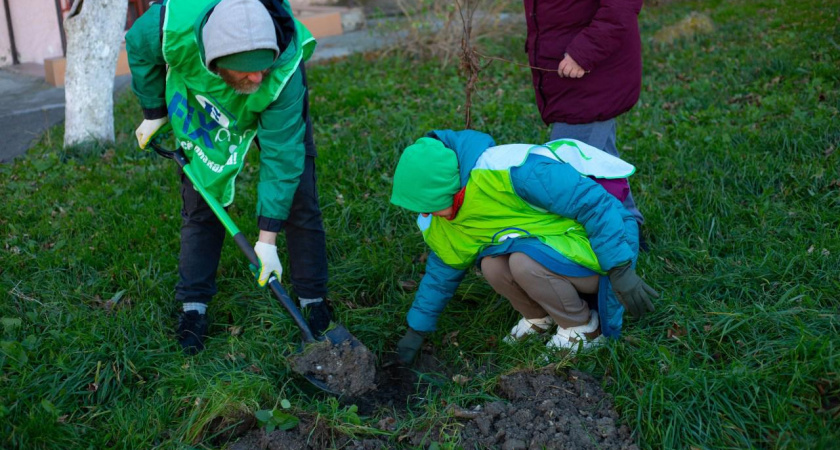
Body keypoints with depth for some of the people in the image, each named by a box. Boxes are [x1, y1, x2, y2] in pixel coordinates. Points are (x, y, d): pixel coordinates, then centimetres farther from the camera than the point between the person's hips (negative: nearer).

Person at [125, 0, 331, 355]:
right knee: (201, 206, 2)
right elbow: (139, 49, -15)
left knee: (300, 203, -4)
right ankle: (193, 306, 15)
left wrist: (267, 240, -35)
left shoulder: (284, 74, -44)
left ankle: (313, 302, 11)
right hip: (203, 109, 2)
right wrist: (153, 112, -6)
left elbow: (280, 155, -37)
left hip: (274, 111, -1)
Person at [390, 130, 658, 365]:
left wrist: (621, 271, -27)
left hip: (604, 250, -6)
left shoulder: (514, 170, -31)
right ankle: (539, 318, 8)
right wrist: (416, 330, 16)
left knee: (524, 260, -30)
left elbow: (594, 202, -28)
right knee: (492, 265, -20)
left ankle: (584, 327, -6)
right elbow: (442, 271, 12)